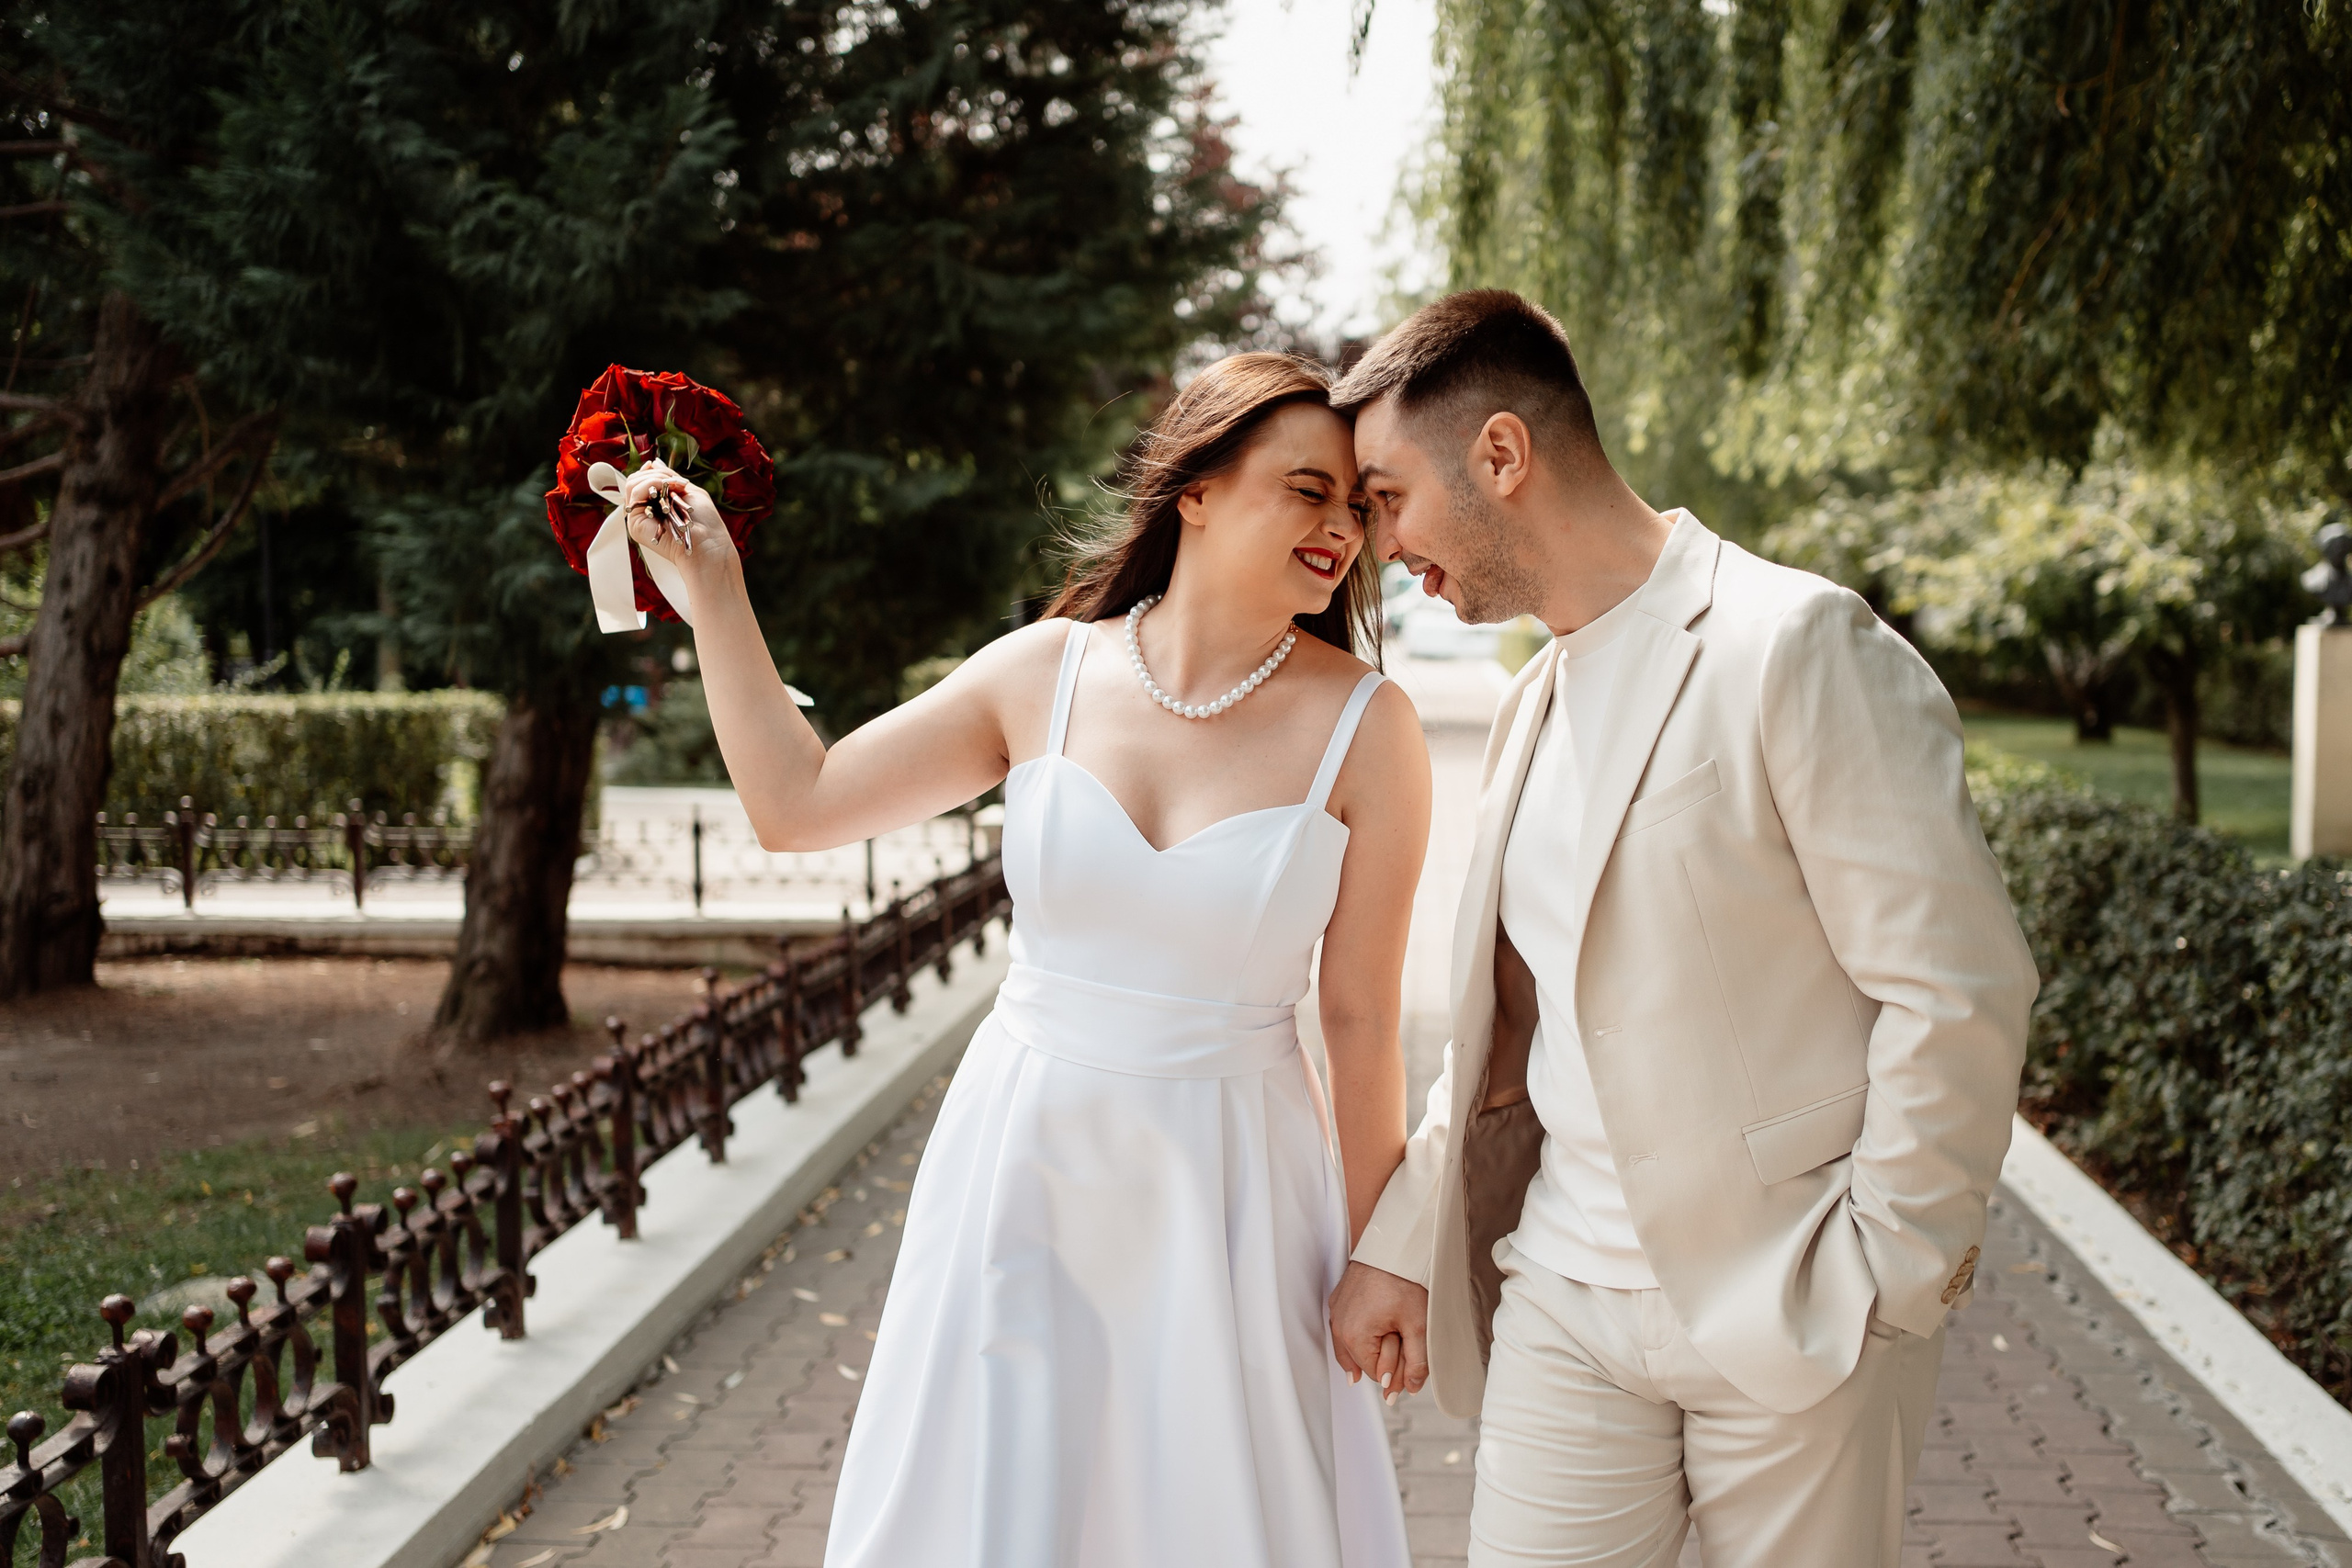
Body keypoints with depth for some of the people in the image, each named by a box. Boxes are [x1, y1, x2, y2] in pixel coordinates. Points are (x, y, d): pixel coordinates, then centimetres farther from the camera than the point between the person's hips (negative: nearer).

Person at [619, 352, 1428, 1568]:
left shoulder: (1362, 726, -10)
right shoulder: (1048, 672, -3)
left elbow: (1358, 1015, -6)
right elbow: (796, 804, 3)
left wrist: (1378, 1262, -1)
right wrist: (711, 587, 0)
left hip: (1224, 1191, -2)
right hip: (1023, 1163, 2)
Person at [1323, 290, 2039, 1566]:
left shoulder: (1800, 645, -13)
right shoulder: (1539, 700, 12)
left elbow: (1960, 989, -15)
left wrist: (1885, 1277, -12)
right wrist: (1400, 1235, 13)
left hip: (1791, 1317, -6)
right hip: (1564, 1304, 6)